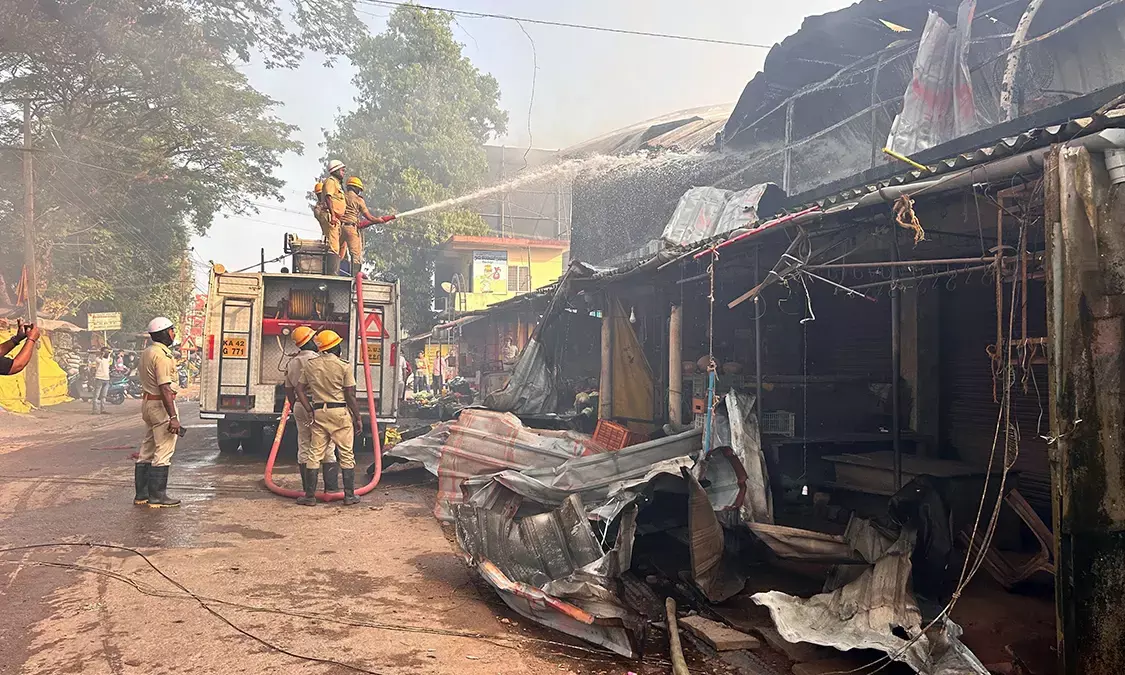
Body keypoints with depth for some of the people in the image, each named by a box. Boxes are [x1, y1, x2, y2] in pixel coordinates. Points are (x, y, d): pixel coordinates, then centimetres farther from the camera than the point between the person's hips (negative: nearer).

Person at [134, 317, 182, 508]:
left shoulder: (147, 352, 14)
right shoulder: (162, 355, -17)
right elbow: (165, 388, -23)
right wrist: (173, 417, -24)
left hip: (148, 403, 10)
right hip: (161, 405, -10)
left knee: (147, 452, 15)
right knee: (163, 454, -4)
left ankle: (142, 494, 21)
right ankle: (157, 496, 0)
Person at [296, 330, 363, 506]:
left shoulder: (310, 364, 6)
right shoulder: (344, 366, -7)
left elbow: (300, 389, 5)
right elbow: (350, 396, -9)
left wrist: (310, 411, 7)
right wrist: (358, 418, -2)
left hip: (318, 412, 4)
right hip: (340, 412, -4)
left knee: (315, 455, 8)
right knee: (346, 455, 5)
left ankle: (310, 496, 10)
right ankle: (349, 495, 8)